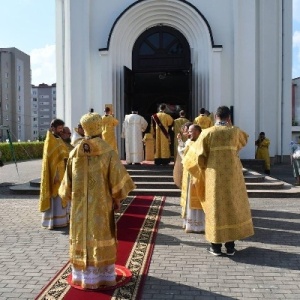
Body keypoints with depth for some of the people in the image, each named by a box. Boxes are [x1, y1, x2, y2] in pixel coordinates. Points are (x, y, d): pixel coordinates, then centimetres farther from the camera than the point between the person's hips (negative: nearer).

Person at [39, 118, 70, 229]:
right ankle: (52, 221, 4)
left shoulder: (58, 139, 14)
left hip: (60, 172, 9)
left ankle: (59, 219, 22)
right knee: (54, 197, -4)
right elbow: (52, 160, -19)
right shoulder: (50, 141, -14)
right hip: (55, 173, -9)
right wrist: (56, 174, -23)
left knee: (60, 196, 14)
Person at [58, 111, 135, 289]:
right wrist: (118, 198, 1)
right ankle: (102, 275, 14)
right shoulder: (108, 152, -10)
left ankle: (82, 275, 22)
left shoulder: (75, 153, 0)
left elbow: (68, 181, 7)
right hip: (101, 204, -3)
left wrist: (70, 198, 20)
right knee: (101, 238, 6)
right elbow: (117, 178, -10)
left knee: (82, 238, 12)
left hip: (79, 205, 3)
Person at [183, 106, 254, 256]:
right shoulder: (235, 131, 0)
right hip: (232, 173, 1)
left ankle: (216, 246, 13)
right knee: (232, 205, 11)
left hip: (214, 174, -1)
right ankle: (230, 246, 16)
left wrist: (202, 168, 16)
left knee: (215, 206, 7)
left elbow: (198, 153, -3)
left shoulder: (207, 132, -5)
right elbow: (244, 140, 24)